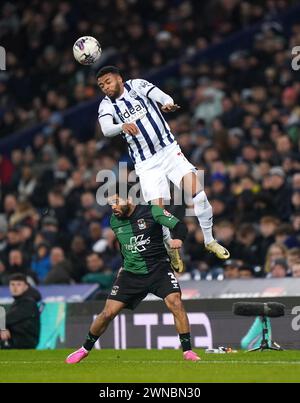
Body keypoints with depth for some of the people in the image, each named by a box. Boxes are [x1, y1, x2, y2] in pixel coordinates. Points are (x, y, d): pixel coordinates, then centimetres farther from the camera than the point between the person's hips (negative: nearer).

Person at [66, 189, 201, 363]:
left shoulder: (152, 211, -11)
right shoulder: (114, 221, 3)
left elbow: (179, 226, -17)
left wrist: (178, 238, -38)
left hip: (159, 268, -3)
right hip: (131, 273, 3)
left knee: (175, 303, -24)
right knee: (108, 312, -2)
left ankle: (187, 350, -14)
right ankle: (85, 349, 18)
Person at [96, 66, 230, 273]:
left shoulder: (137, 85, 0)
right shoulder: (106, 105, 2)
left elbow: (159, 95, -19)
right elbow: (106, 129, -18)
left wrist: (168, 103, -43)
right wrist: (122, 126, -41)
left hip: (169, 150, -1)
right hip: (146, 164, 1)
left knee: (197, 191, -16)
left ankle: (209, 240, 1)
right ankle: (171, 250, 15)